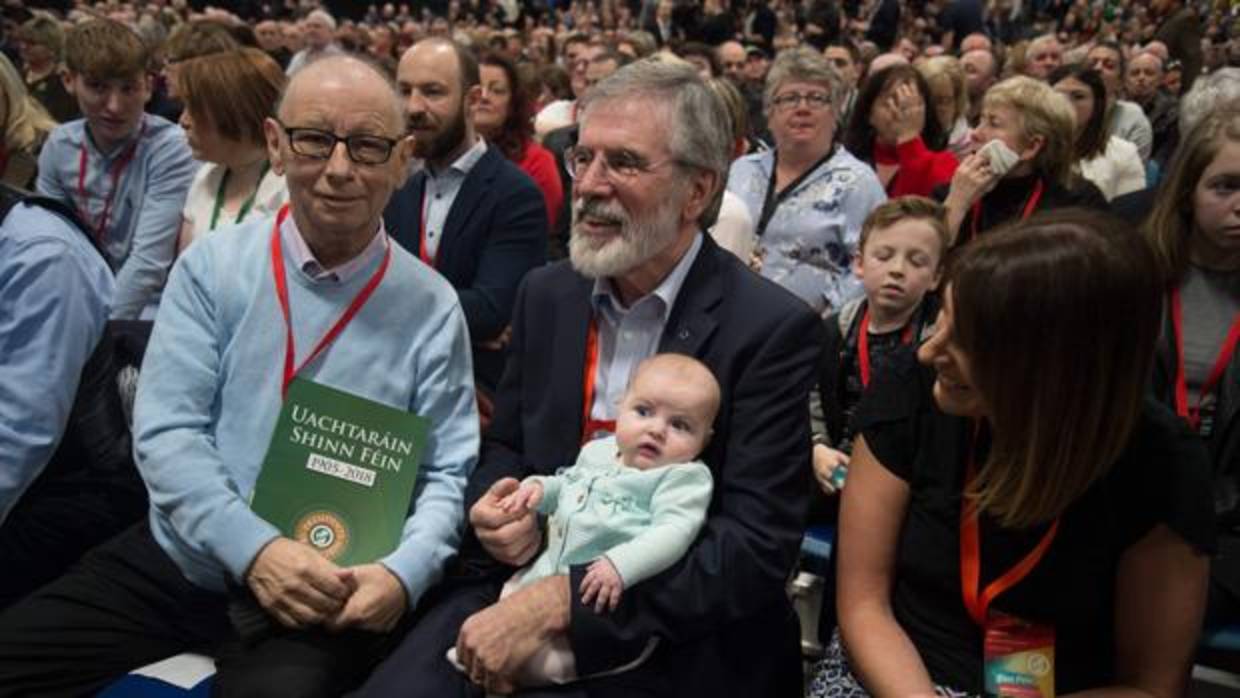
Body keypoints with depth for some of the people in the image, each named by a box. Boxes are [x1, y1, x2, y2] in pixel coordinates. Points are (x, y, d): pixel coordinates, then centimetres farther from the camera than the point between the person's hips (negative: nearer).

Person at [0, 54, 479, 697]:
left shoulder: (431, 308, -3)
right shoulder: (212, 266, -1)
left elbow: (447, 473, -1)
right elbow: (165, 432, -7)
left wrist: (402, 573, -20)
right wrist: (254, 548, -20)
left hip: (322, 593, -2)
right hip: (173, 561, 3)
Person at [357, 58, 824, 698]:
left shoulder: (774, 330, -13)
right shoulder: (546, 293, 4)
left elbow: (757, 549, -17)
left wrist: (559, 604, -23)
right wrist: (493, 509, -8)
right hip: (517, 587, 4)